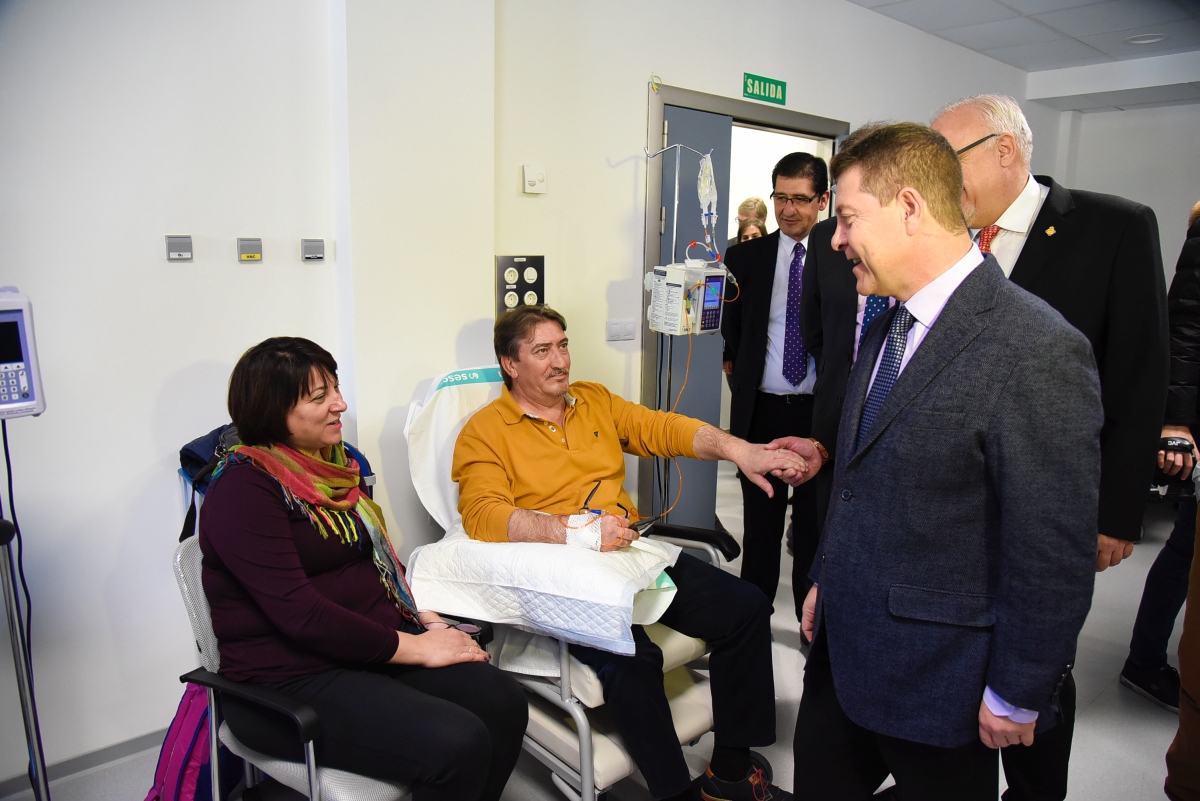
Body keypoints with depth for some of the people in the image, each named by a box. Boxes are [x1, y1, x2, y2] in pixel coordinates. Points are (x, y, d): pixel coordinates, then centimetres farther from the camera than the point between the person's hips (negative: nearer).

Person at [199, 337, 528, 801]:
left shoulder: (333, 463, 12)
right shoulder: (243, 490, -14)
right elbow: (300, 613, -21)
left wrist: (428, 621, 2)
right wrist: (415, 647, -17)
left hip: (374, 648, 8)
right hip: (288, 682, -7)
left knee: (504, 704, -14)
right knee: (458, 744, -26)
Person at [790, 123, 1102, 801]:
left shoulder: (1036, 351, -23)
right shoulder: (888, 328, 6)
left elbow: (1055, 554, -20)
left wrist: (1017, 696, -13)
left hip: (936, 677, -7)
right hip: (843, 643, 8)